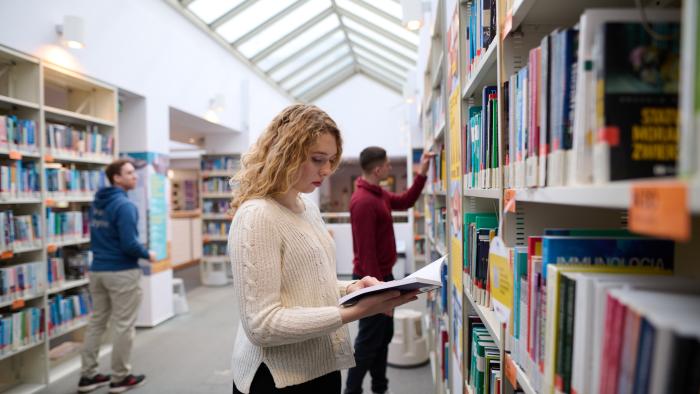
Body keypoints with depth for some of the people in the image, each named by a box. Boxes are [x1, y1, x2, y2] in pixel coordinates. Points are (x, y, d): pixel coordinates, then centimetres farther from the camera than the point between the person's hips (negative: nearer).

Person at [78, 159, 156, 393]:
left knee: (96, 322, 16)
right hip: (122, 272, -8)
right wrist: (147, 255, -6)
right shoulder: (124, 205, -19)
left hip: (97, 269, 8)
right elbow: (129, 244, -23)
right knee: (123, 326, 4)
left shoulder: (97, 202, 9)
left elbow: (99, 235, 17)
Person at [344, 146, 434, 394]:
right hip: (372, 278, -10)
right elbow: (366, 250, -26)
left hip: (382, 274, 10)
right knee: (370, 338, 1)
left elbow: (404, 202, 21)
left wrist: (422, 174, 13)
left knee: (384, 334, 19)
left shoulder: (378, 193, 8)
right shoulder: (363, 201, -24)